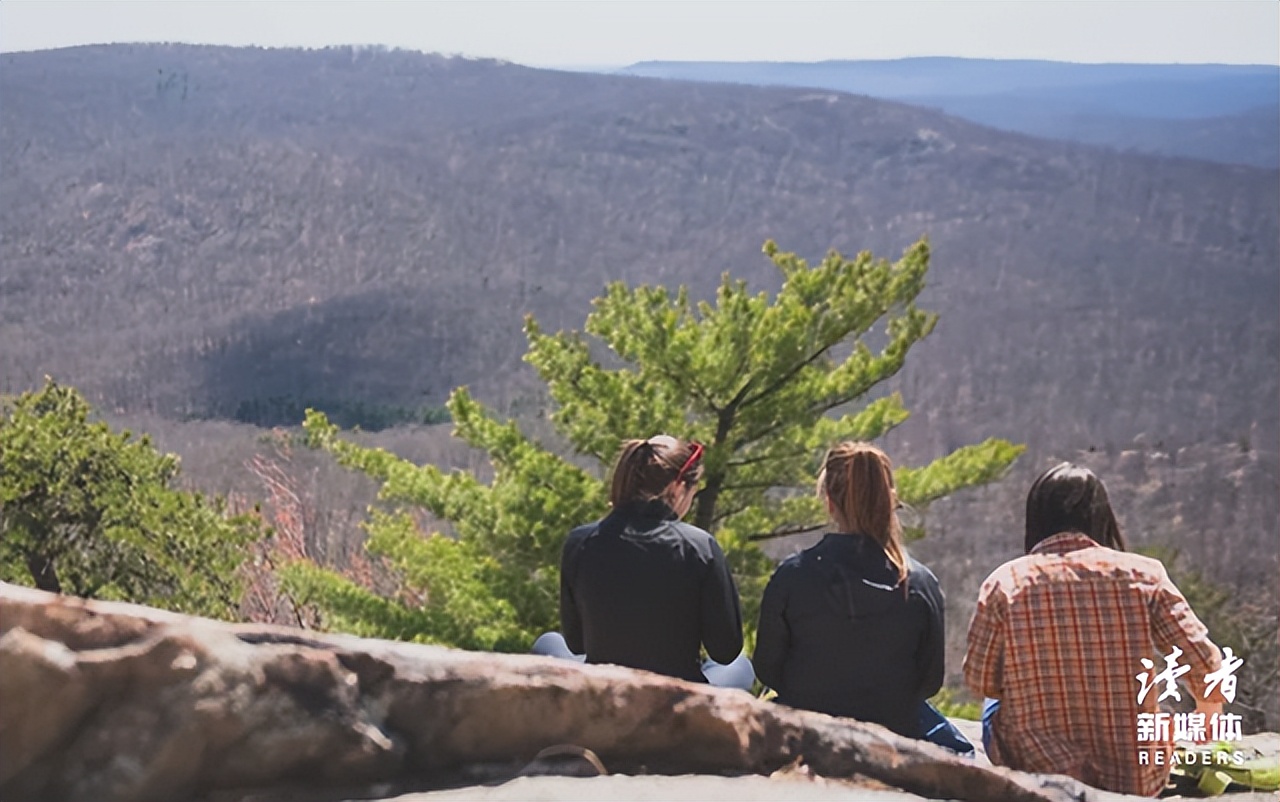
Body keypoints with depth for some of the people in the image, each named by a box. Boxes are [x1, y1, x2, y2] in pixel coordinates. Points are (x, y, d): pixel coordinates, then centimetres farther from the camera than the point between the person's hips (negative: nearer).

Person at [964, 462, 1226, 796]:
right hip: (1136, 779, 1)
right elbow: (1206, 666, -8)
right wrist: (1208, 712, 14)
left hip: (1037, 775, -1)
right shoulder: (1143, 574, -7)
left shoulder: (1005, 582, -8)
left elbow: (980, 681, -2)